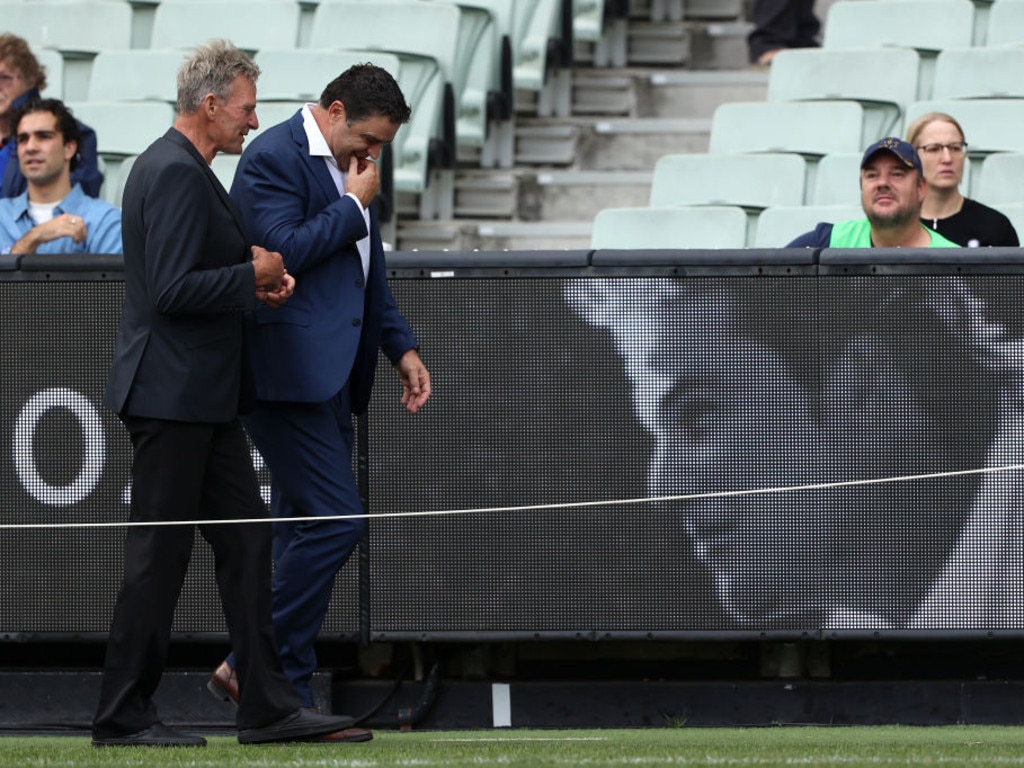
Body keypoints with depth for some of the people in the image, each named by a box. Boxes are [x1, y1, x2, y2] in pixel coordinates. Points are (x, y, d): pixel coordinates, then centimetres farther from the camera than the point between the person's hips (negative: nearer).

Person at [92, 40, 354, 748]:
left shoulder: (184, 168, 17)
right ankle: (123, 717, 2)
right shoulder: (176, 173, -17)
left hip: (204, 396, 11)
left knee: (246, 542, 9)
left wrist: (256, 280, 10)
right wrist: (252, 277, -12)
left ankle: (269, 708, 10)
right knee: (160, 554, -5)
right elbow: (172, 291, -24)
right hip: (173, 392, -11)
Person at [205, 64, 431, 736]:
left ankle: (285, 697, 10)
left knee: (306, 530, 8)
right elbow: (282, 251, -22)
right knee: (334, 519, -15)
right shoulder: (274, 158, -10)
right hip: (289, 370, -10)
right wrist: (354, 206, -12)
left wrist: (401, 346, 22)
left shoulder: (348, 167, 19)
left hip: (330, 373, 10)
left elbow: (367, 271, 28)